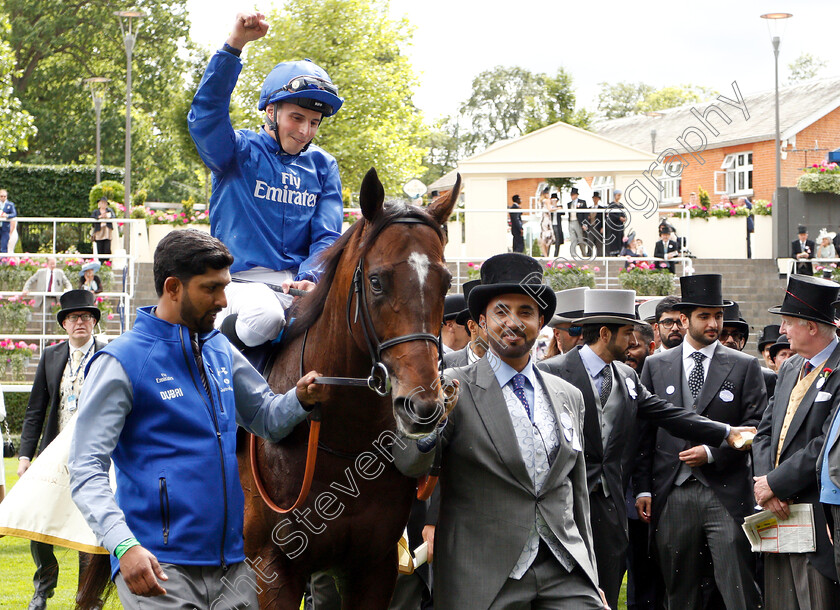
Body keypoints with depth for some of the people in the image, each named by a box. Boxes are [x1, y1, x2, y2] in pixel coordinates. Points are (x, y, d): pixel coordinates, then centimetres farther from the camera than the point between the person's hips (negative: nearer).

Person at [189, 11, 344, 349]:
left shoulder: (323, 166, 15)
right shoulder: (240, 152, 4)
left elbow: (327, 235, 7)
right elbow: (205, 115, -16)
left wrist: (309, 278, -15)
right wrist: (234, 45, -26)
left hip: (303, 283, 4)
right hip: (244, 280, -3)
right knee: (264, 318, -36)